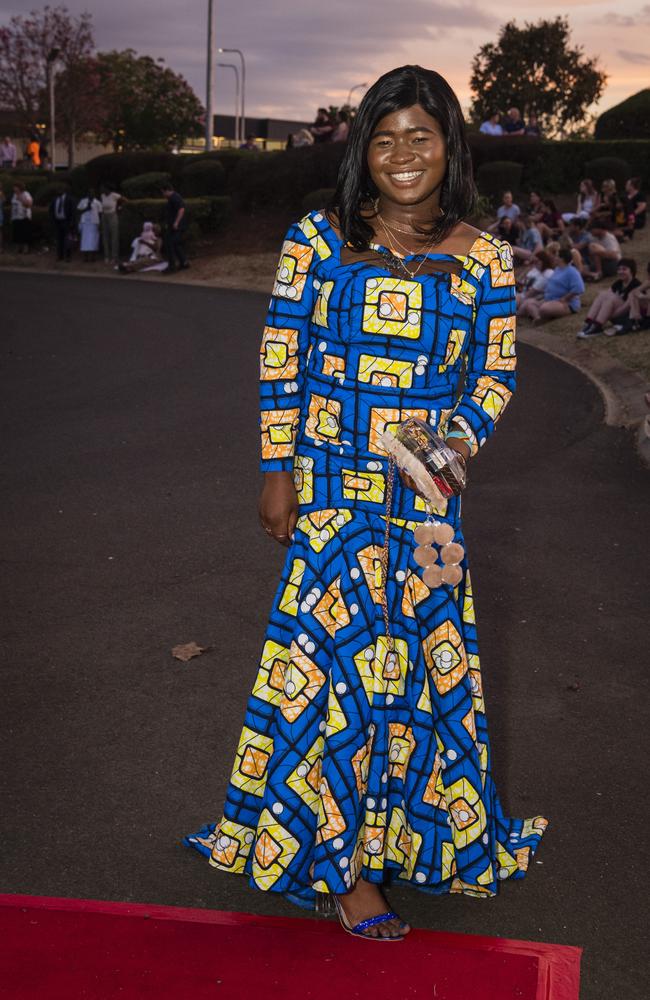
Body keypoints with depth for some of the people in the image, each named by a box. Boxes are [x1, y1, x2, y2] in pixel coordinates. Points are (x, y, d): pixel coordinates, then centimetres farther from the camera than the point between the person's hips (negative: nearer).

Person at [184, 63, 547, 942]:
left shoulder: (483, 259, 4)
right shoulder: (318, 239, 0)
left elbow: (495, 375, 8)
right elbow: (280, 358, 1)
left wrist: (459, 441, -11)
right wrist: (279, 471, -4)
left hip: (427, 489, 2)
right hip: (329, 484, -2)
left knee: (416, 652, 9)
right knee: (333, 650, -3)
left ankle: (404, 829, 32)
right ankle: (338, 862, 11)